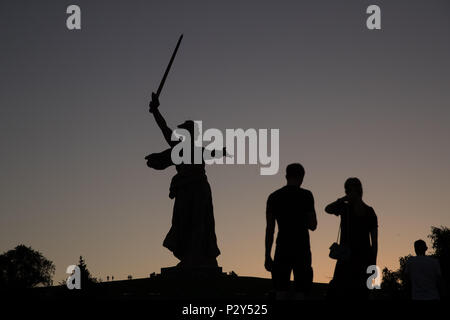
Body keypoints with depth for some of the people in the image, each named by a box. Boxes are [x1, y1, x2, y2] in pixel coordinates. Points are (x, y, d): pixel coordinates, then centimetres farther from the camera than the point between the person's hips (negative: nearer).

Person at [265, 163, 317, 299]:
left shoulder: (273, 197, 5)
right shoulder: (306, 195, -3)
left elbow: (270, 229, 4)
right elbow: (312, 225, -1)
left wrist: (267, 256, 7)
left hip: (282, 249, 3)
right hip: (301, 249, -3)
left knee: (281, 292, 4)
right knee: (300, 292, 1)